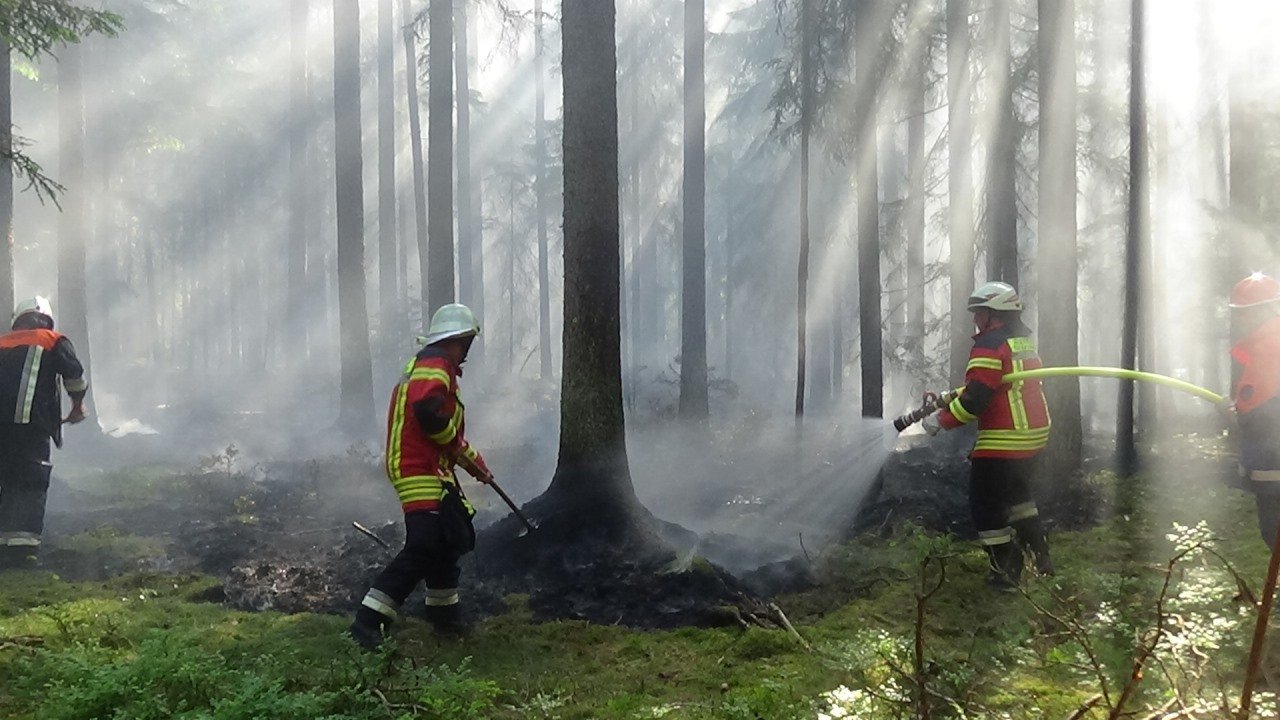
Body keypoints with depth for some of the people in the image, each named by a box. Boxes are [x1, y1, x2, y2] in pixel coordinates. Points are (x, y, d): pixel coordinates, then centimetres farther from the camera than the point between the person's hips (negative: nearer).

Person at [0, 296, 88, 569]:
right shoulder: (53, 341, 11)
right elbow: (74, 374, 1)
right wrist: (78, 405, 16)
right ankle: (22, 547, -16)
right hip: (30, 424, -5)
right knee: (31, 486, -5)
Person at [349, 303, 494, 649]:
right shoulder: (436, 368, -11)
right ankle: (368, 621, -15)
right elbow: (428, 412, -29)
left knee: (451, 541, 20)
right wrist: (460, 449, -15)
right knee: (423, 549, -15)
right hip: (421, 472, -11)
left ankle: (445, 614, 32)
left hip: (433, 471, 11)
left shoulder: (427, 366, 22)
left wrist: (471, 459, 25)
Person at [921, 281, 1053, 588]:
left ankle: (1006, 571, 8)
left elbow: (975, 399, -22)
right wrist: (950, 398, 13)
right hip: (1034, 435, 9)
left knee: (986, 505, 4)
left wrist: (941, 420, -9)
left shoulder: (989, 346, -17)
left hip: (1002, 443, -9)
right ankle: (1040, 557, 29)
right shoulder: (1024, 342, 13)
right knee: (1017, 495, 27)